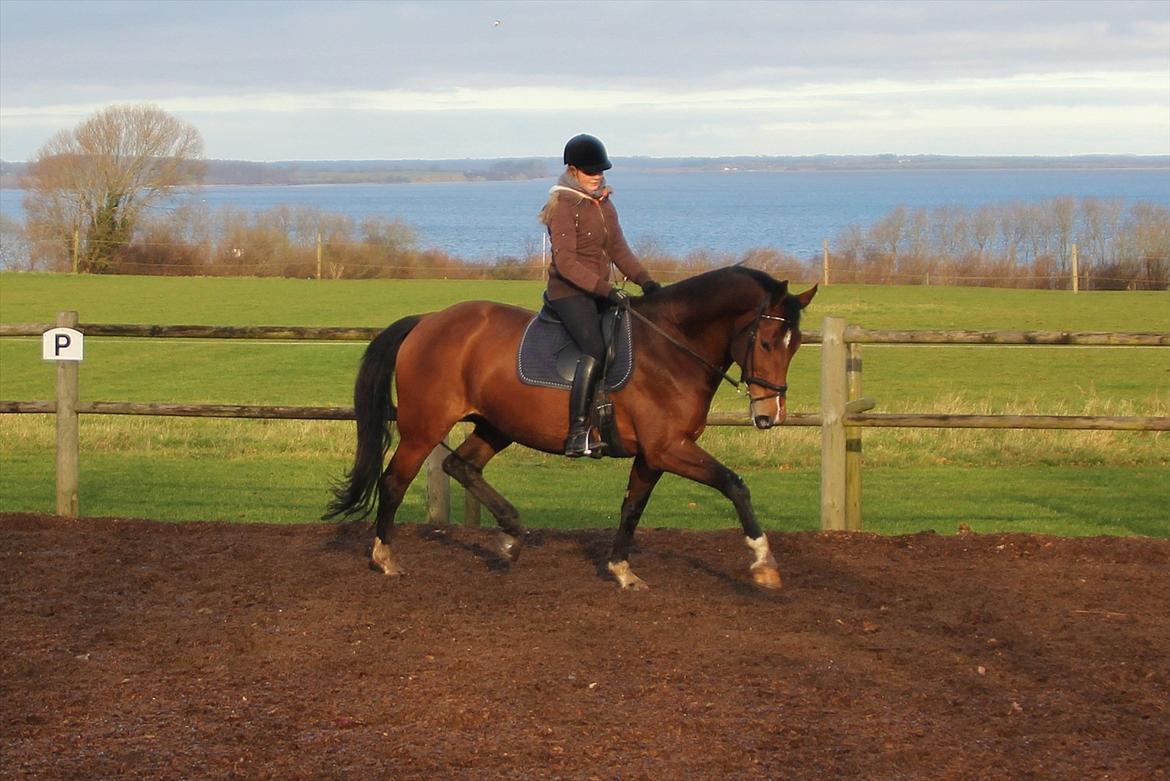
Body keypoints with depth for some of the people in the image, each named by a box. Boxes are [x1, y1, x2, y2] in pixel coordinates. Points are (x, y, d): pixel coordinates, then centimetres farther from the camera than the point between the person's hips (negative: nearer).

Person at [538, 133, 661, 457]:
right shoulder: (564, 206, -12)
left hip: (599, 292, 9)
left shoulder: (604, 203, 13)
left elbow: (618, 249, 14)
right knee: (595, 349, -26)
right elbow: (566, 263, -20)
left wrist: (645, 281, -1)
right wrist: (606, 289, -27)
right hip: (568, 292, -9)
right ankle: (577, 435, -31)